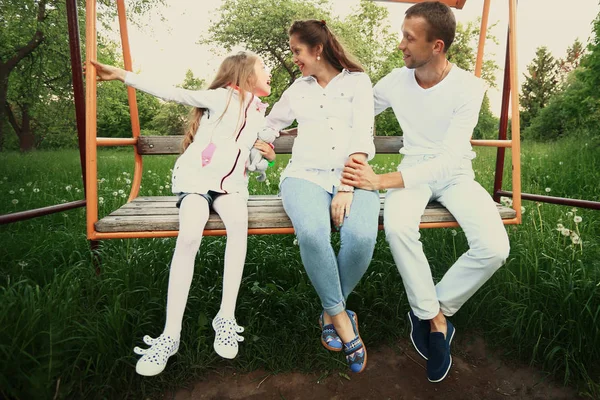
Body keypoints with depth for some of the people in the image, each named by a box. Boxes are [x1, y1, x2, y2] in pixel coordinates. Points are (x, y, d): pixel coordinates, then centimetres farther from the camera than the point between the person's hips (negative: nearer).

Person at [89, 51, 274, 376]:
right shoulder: (222, 97, -1)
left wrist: (262, 153, 14)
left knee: (239, 224, -31)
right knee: (188, 237, -30)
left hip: (231, 182, 4)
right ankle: (170, 334, -24)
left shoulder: (259, 110, 17)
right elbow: (173, 94, -7)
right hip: (197, 177, -3)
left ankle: (226, 318, -25)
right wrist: (123, 75, -11)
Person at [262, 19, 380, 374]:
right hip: (306, 174, 2)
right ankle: (340, 316, -10)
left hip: (352, 175, -1)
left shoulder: (357, 81, 10)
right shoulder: (298, 88, 21)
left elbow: (362, 136, -4)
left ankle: (331, 310, -3)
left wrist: (347, 188, -15)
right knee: (312, 233, -33)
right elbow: (269, 125, 35)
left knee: (362, 236, -32)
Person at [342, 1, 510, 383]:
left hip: (455, 175, 0)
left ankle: (436, 308, 1)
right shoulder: (395, 81, -6)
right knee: (397, 226, -34)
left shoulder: (469, 87, -15)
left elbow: (449, 158, -25)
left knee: (494, 247, -27)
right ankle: (435, 319, -11)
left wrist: (380, 181, -34)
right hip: (414, 173, 1)